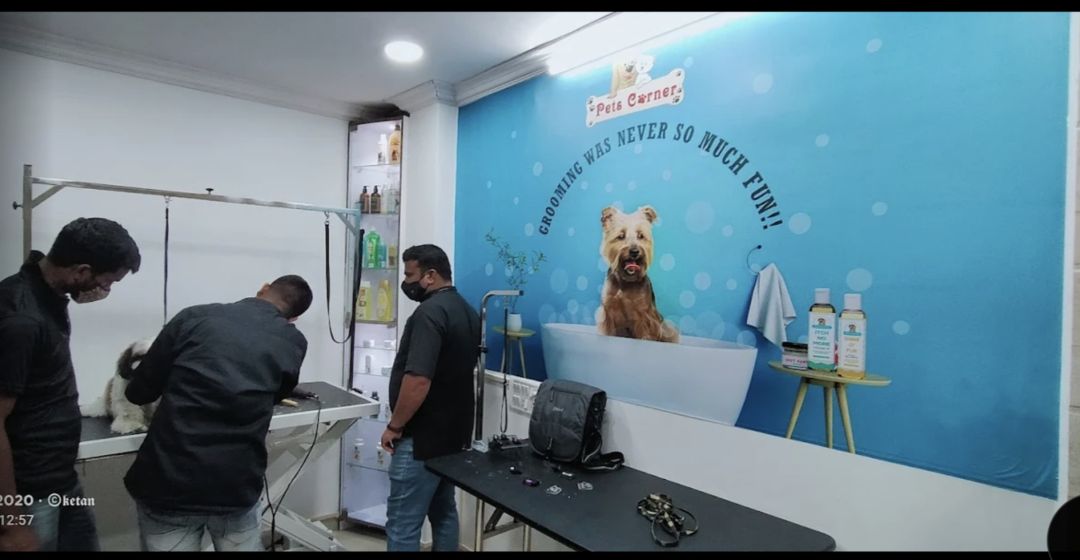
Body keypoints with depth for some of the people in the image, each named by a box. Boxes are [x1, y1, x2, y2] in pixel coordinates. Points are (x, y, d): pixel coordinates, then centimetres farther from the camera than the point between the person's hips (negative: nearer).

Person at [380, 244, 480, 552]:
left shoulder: (429, 312, -21)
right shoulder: (467, 311, 9)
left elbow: (418, 381, -28)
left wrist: (394, 426, -13)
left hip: (422, 437, -9)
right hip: (453, 432, 9)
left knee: (402, 524, 2)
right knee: (444, 512, 20)